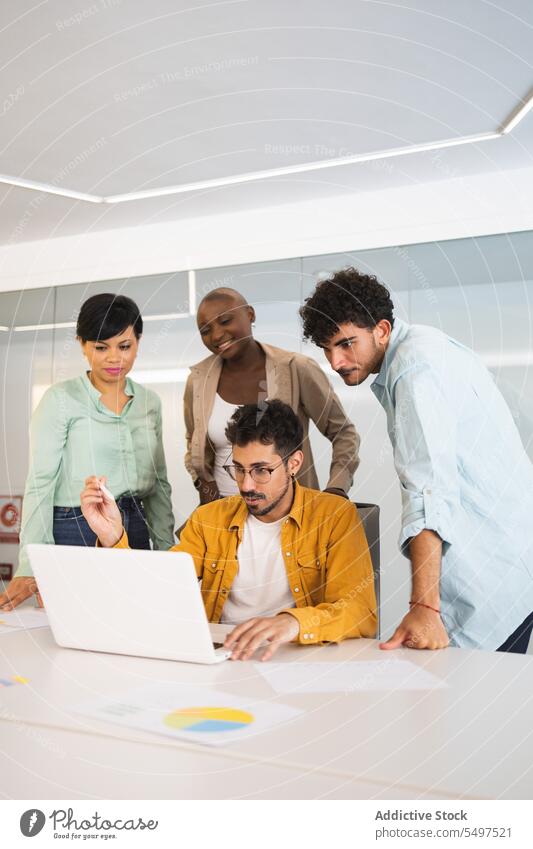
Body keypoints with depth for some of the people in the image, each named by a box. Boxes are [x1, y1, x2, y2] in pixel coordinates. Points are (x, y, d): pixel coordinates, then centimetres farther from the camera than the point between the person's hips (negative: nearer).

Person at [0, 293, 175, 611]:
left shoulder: (150, 402, 9)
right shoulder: (60, 399, -6)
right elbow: (40, 483, -11)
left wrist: (167, 550, 7)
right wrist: (31, 567, -19)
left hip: (135, 533, 5)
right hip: (74, 533, -5)